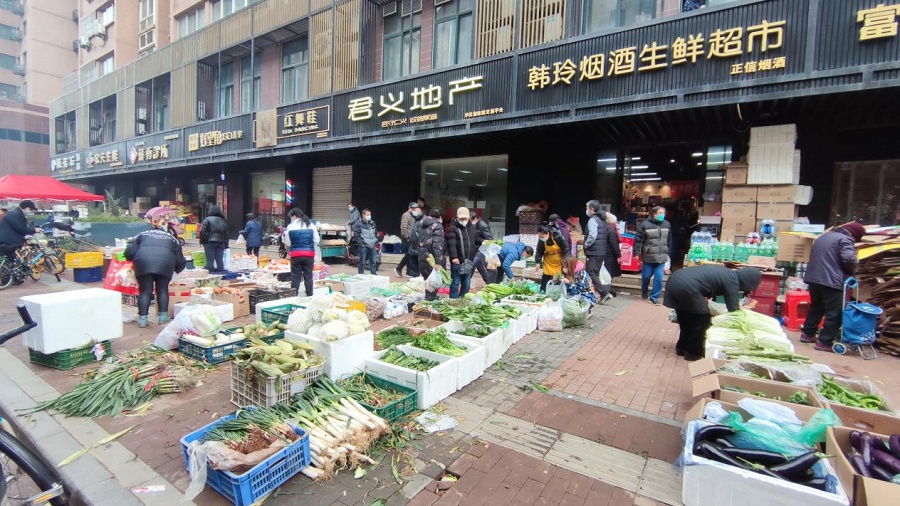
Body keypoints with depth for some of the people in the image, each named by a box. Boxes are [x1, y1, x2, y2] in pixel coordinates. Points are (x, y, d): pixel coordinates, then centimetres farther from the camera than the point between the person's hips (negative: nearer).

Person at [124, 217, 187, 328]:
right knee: (162, 290, 15)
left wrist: (133, 261, 36)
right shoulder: (171, 238, 28)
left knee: (145, 291, 10)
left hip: (143, 262, 0)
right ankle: (163, 317, 16)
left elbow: (129, 252, 16)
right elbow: (180, 259, 26)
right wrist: (177, 268, 44)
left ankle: (142, 319, 9)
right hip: (165, 263, 0)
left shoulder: (143, 234, 27)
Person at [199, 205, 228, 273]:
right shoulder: (224, 221, 13)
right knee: (220, 260, 7)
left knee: (210, 260, -1)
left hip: (210, 242, -4)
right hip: (221, 243, 4)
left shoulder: (208, 219, -3)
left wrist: (202, 241, 0)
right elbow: (226, 234, 15)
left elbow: (203, 231, -9)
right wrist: (226, 245, 19)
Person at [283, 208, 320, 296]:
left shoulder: (290, 227, -5)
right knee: (308, 276, 10)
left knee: (295, 277, 7)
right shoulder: (310, 225, 2)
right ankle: (309, 296, 13)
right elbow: (316, 240, 2)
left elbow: (287, 243, -2)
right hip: (309, 254, 2)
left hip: (296, 255, -2)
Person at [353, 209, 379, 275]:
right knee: (362, 262, -1)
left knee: (373, 261, 8)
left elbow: (376, 233, 25)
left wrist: (376, 241, 13)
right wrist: (361, 243, -15)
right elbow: (356, 235, -9)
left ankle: (374, 274, 16)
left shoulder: (373, 223, 15)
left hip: (372, 246, 6)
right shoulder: (358, 224, -5)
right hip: (364, 246, -6)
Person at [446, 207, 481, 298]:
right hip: (457, 261, -6)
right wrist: (454, 257, -29)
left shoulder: (472, 227, 11)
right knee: (455, 283, 2)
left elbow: (478, 241, 20)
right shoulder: (453, 228, -8)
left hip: (469, 261, 6)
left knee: (467, 283, 14)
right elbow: (451, 244, -18)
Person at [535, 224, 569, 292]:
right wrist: (538, 262, -17)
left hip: (559, 263, -3)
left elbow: (566, 249, -18)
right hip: (548, 263, 3)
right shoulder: (541, 240, -17)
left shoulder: (558, 237, -29)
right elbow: (539, 251, -5)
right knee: (545, 280, 4)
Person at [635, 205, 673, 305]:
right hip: (648, 257, -3)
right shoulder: (645, 224, -10)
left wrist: (668, 253, 16)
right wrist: (636, 253, -11)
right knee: (646, 276, 10)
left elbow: (669, 241, 14)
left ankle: (654, 297, 8)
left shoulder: (667, 225, 5)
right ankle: (644, 294, 34)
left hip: (661, 257, 3)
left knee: (659, 278, -3)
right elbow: (638, 239, -9)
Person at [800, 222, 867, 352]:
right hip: (831, 281, -8)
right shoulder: (845, 239, -5)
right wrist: (851, 272, -2)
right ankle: (824, 342, -2)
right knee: (834, 313, -2)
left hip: (813, 278, 8)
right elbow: (849, 258, -21)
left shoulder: (823, 236, 21)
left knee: (816, 307, 22)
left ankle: (807, 333, 28)